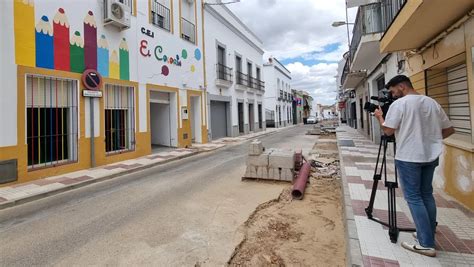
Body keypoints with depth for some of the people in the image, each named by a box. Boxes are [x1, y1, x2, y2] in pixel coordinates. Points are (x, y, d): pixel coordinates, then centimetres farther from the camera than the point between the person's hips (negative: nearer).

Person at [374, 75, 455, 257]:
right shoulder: (432, 103, 9)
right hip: (430, 156, 7)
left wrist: (380, 117, 3)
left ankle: (426, 244, 2)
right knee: (427, 195, 16)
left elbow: (388, 131, -13)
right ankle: (428, 235, 26)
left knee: (413, 197, -1)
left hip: (408, 158, -7)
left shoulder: (399, 104, -11)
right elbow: (449, 130, 11)